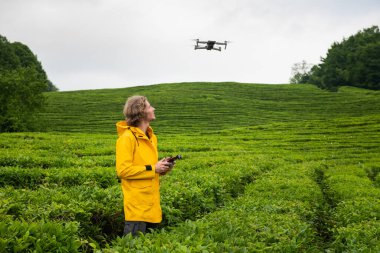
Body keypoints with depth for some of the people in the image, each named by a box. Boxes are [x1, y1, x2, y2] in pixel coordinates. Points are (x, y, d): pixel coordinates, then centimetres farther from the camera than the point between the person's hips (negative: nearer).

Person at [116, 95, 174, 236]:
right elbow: (123, 170, -18)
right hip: (137, 202, -8)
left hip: (152, 200, 8)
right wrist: (152, 168, -17)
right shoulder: (127, 138, -13)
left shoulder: (150, 137, 14)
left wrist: (162, 167, 4)